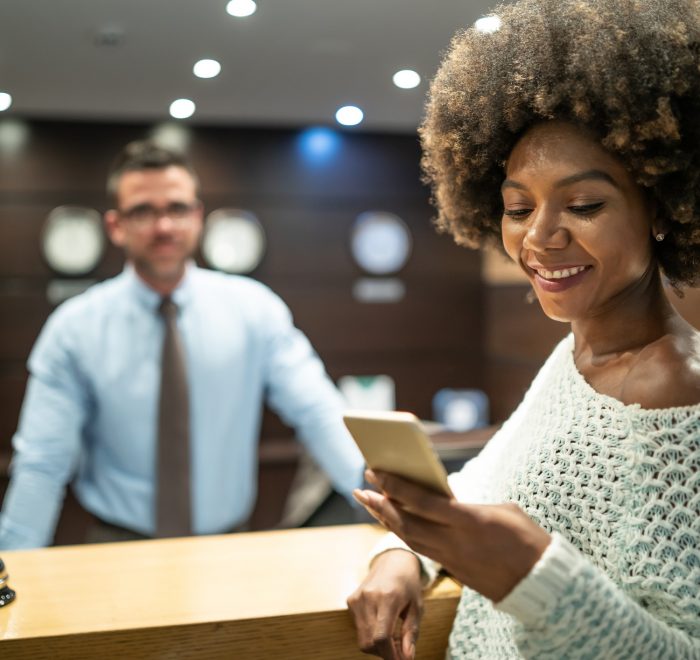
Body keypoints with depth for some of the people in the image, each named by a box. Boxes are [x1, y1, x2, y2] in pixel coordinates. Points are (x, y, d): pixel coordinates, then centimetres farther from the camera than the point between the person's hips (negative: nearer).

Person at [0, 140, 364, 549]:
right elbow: (42, 465, -3)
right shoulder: (74, 329, -3)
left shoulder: (254, 308, -1)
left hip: (229, 546, 2)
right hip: (121, 548, -2)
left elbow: (317, 412, -7)